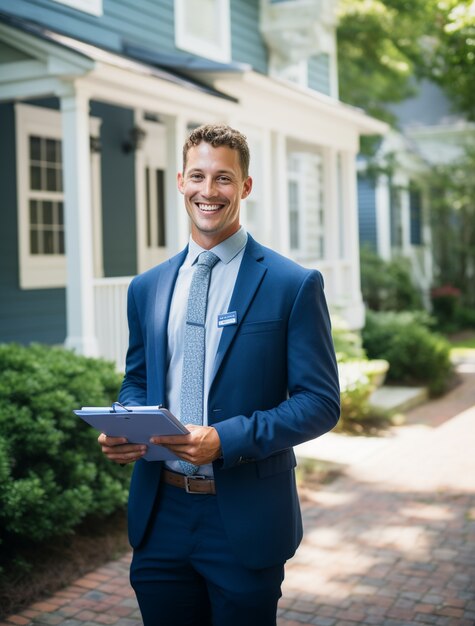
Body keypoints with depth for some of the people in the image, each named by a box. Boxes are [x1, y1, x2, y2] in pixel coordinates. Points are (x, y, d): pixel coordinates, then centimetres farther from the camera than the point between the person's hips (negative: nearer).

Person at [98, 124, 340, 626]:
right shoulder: (146, 288, 8)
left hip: (245, 521, -3)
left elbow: (321, 401, -9)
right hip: (160, 514, 4)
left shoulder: (294, 285, -7)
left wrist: (226, 440, -21)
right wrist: (120, 430, -5)